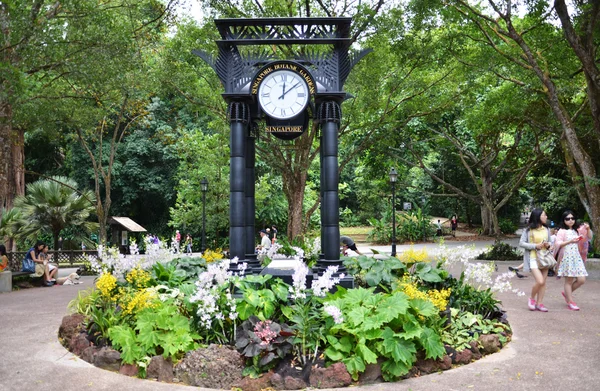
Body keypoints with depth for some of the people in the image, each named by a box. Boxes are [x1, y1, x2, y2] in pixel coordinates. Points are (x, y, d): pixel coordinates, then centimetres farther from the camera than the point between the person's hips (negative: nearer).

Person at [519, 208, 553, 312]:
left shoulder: (546, 229, 8)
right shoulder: (528, 230, -6)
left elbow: (551, 242, 18)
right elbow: (521, 243, -7)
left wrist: (549, 244, -6)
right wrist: (535, 246, -16)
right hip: (533, 258, -5)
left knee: (543, 282, 5)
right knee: (540, 281, -16)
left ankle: (539, 303, 14)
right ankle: (532, 299, 9)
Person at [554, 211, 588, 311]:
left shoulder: (576, 231, 15)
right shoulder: (562, 231, -4)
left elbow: (586, 238, 19)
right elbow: (558, 243, -13)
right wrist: (570, 241, -20)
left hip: (577, 257, 6)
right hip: (567, 257, -6)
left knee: (582, 280, -1)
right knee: (569, 280, 0)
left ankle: (567, 293, 22)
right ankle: (570, 302, 8)